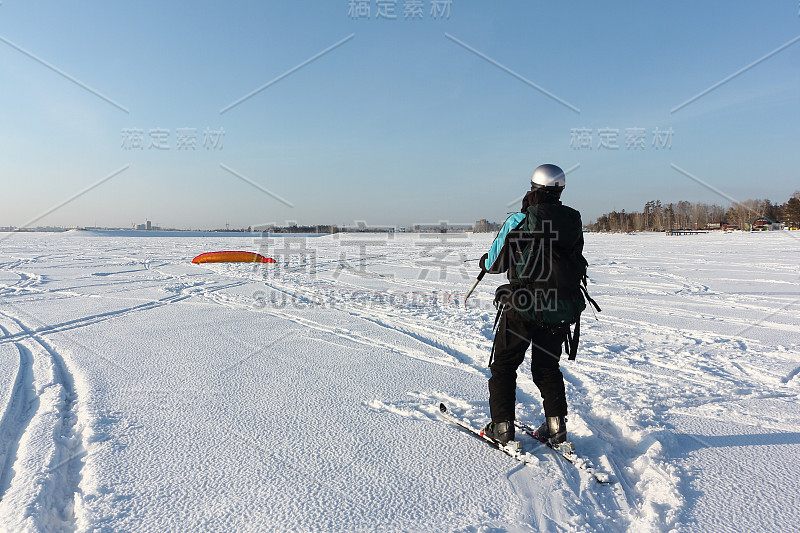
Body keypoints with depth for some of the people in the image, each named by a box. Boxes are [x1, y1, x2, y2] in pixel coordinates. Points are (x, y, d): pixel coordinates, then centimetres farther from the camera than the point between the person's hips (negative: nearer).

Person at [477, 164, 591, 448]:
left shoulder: (518, 221, -12)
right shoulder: (574, 221, 2)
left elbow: (495, 264, -6)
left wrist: (485, 262, 19)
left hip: (523, 307, -4)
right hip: (562, 308, 5)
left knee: (504, 365, 12)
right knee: (547, 366, 22)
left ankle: (502, 426, 14)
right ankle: (556, 425, 19)